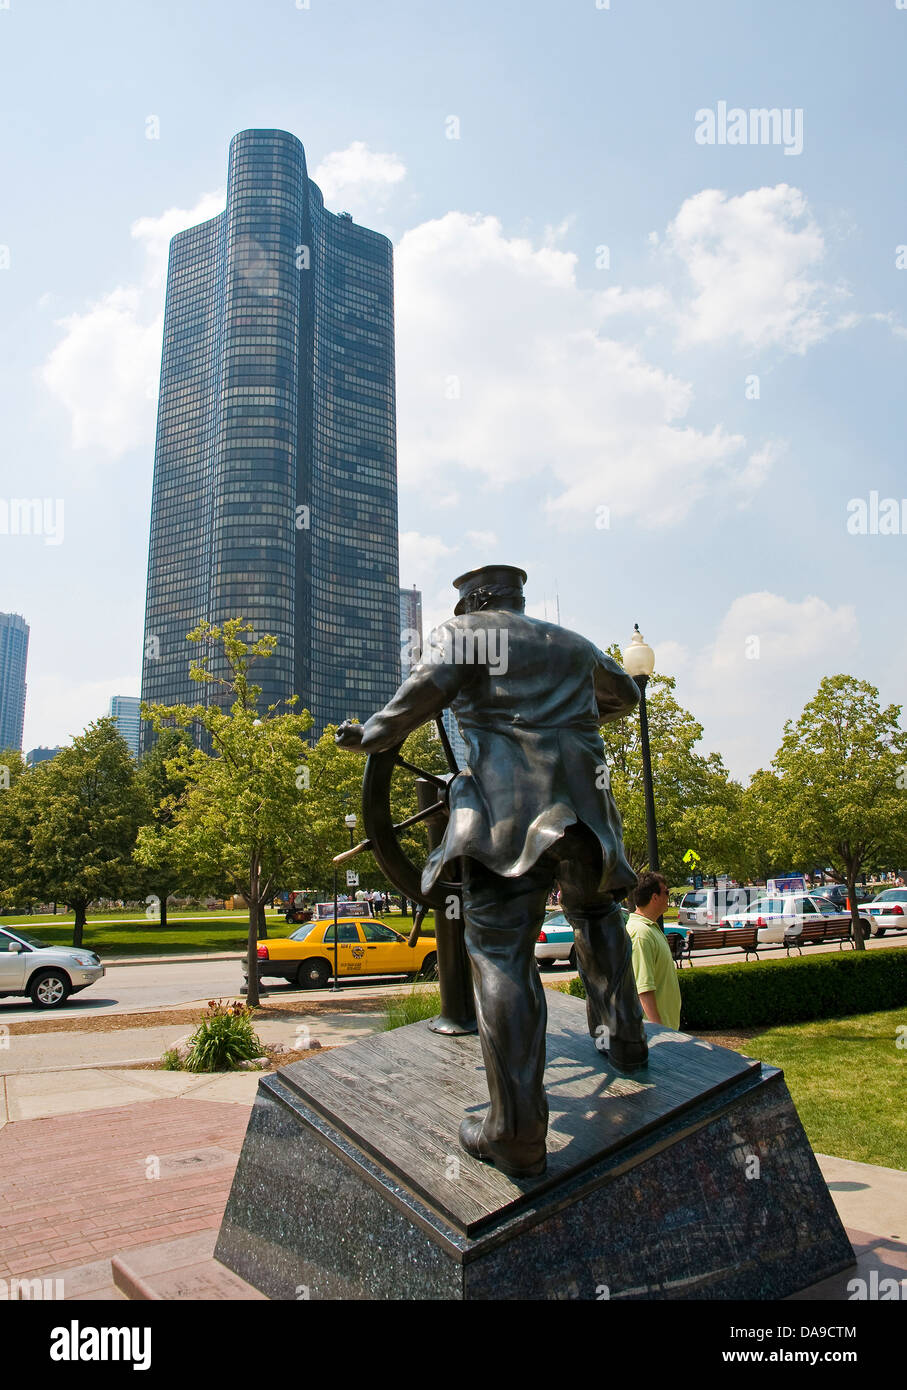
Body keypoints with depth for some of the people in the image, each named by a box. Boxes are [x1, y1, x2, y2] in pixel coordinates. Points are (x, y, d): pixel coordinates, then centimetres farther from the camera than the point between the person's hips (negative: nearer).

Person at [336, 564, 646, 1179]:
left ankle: (517, 1134, -9)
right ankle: (623, 1036, 34)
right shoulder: (573, 644, 25)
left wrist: (368, 736, 4)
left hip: (507, 805, -5)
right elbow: (625, 694, 39)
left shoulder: (462, 634, 10)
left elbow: (425, 690, -8)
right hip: (583, 799, 6)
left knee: (501, 953, -7)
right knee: (595, 909, 31)